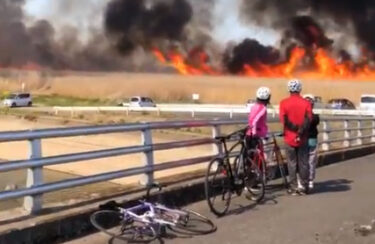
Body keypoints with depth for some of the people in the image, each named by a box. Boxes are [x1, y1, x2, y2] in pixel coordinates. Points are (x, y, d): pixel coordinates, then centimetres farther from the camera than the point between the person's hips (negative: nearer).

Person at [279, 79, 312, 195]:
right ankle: (304, 187, 13)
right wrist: (301, 132, -13)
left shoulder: (284, 103, -5)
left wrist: (295, 128, -10)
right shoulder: (306, 103, -3)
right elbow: (308, 120, -13)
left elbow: (284, 120, -14)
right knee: (303, 163, 9)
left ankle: (293, 188, 8)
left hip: (289, 137, -1)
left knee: (292, 163, 7)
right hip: (303, 138, 1)